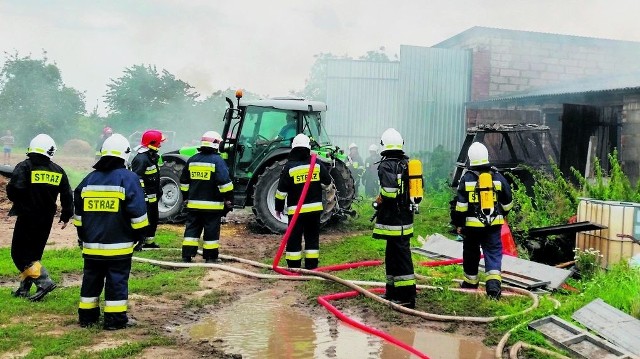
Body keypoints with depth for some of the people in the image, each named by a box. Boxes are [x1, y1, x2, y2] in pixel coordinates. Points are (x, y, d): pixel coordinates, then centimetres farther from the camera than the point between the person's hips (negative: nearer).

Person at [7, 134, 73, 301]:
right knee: (34, 253, 16)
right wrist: (66, 216, 18)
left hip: (27, 217, -5)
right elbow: (67, 196, 6)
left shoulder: (24, 167, -10)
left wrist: (18, 202, 1)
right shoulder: (58, 171, 4)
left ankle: (44, 281, -12)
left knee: (20, 253, 2)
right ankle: (24, 288, 22)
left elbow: (13, 191, -21)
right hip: (47, 219, 5)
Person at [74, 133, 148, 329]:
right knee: (117, 281, 1)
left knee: (91, 279, 15)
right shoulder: (128, 178, -8)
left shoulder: (89, 179, 8)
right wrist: (139, 235, 1)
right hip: (118, 245, -5)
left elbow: (78, 213, 15)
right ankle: (115, 319, 3)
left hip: (92, 244, 5)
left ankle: (87, 316, 22)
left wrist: (82, 236, 24)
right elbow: (137, 212, -10)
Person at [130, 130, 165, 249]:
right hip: (145, 196, -10)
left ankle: (149, 242, 29)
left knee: (153, 219, 18)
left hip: (153, 196, 11)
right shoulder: (141, 158, -20)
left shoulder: (152, 156, 14)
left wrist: (159, 190, 26)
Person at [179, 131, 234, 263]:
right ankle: (210, 258, 10)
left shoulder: (192, 160, 8)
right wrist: (229, 200, -8)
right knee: (211, 231, 4)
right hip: (212, 205, -5)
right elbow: (225, 183, -16)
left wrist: (187, 197, 25)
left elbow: (184, 182, 15)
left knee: (192, 229, 11)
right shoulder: (217, 160, -11)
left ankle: (186, 256, 12)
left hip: (194, 204, 5)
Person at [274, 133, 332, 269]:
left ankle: (293, 267, 7)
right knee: (312, 238, 12)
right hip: (314, 208, 3)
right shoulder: (317, 164, -1)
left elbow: (281, 191, -6)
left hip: (296, 209, -3)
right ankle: (311, 266, 16)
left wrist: (279, 208, 5)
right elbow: (327, 181, 10)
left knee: (294, 239, 4)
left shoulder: (289, 167, -8)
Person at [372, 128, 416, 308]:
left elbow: (390, 190, -27)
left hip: (393, 220, -9)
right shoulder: (407, 163, 13)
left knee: (401, 256, -6)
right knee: (392, 255, 18)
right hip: (405, 217, 9)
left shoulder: (386, 165, -14)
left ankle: (407, 298, -2)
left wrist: (380, 199, -9)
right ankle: (393, 291, 27)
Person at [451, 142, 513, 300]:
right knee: (493, 252, 3)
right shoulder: (498, 177, 3)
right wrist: (502, 215, 28)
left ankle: (471, 281, 29)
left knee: (471, 253, 15)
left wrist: (458, 223, -2)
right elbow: (507, 202, 10)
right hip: (494, 223, 2)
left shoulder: (467, 178, -6)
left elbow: (460, 204, -10)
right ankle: (494, 281, -14)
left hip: (472, 224, -1)